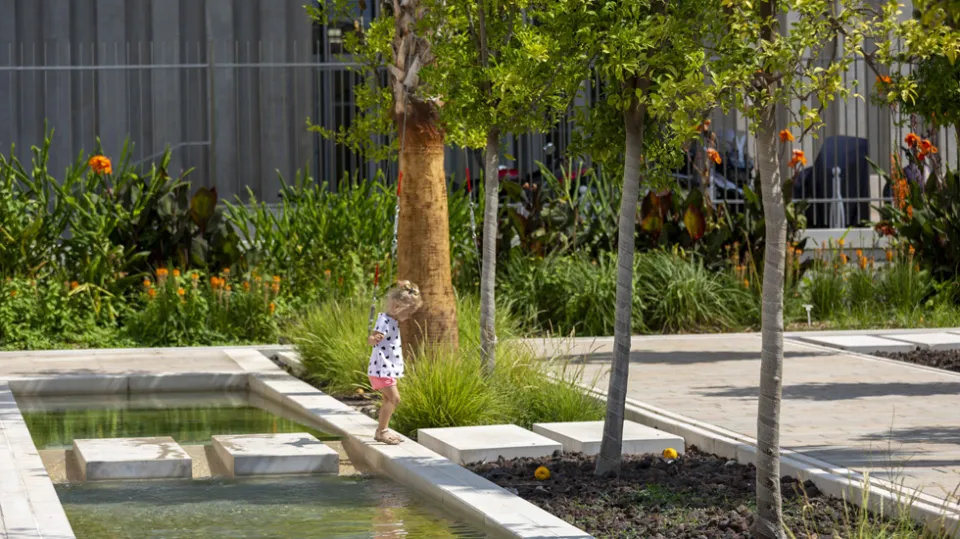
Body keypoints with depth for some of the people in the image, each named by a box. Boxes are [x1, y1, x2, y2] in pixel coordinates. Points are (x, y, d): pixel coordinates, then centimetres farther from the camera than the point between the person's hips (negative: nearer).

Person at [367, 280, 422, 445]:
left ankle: (381, 431, 26)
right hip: (381, 368, -11)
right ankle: (382, 431, -11)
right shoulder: (384, 320, -18)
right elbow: (370, 340, -33)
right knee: (394, 398, -15)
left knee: (389, 400, 17)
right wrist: (374, 338, -53)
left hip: (389, 369, 11)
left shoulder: (394, 321, 12)